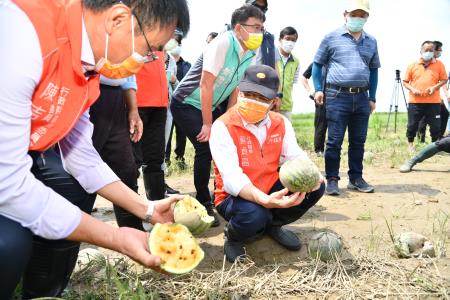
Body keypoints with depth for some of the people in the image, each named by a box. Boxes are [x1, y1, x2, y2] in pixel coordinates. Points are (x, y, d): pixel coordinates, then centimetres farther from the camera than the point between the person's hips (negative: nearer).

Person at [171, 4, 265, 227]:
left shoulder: (250, 55, -1)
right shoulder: (223, 43, -24)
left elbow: (236, 90, 5)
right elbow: (206, 85, -26)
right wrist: (207, 125, -23)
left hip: (210, 106, 8)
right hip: (186, 104, -8)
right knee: (206, 148, -19)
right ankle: (204, 205, -3)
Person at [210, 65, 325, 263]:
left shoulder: (281, 123, 0)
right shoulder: (223, 126, -20)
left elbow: (296, 156, -10)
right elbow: (232, 178, -30)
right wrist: (265, 200, -45)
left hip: (270, 190, 6)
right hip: (236, 196, -6)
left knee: (315, 186, -11)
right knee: (253, 213, -38)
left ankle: (273, 225, 13)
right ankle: (233, 237, 1)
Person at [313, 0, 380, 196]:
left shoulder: (371, 42, 14)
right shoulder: (332, 37, 2)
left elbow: (373, 70, 19)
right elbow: (317, 63, 6)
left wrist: (372, 97, 14)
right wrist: (318, 89, -4)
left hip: (361, 97, 4)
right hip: (337, 96, -4)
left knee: (358, 141, 9)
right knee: (335, 141, -3)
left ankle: (356, 178, 20)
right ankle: (332, 179, 6)